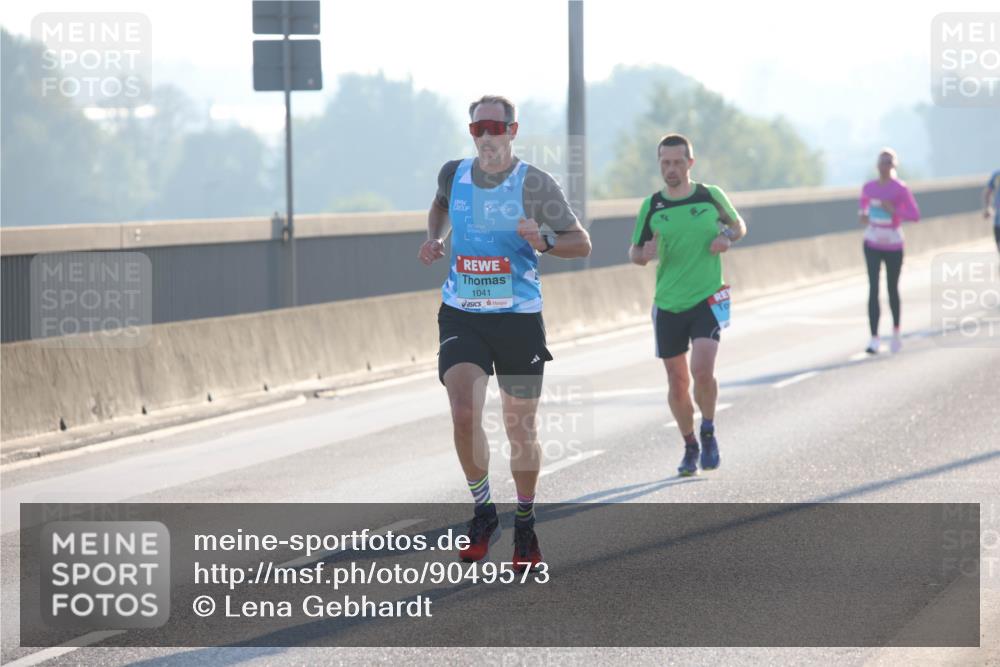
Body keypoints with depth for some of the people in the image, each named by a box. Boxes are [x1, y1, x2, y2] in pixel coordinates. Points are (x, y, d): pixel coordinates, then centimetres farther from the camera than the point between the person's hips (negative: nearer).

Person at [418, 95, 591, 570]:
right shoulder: (453, 174, 2)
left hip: (519, 318, -2)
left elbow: (581, 243, -4)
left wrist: (544, 241, -24)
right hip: (461, 317, 2)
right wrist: (433, 237, 8)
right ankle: (483, 512, 3)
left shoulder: (535, 184, -8)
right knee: (464, 414, -18)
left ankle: (525, 526, 27)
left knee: (520, 428, 7)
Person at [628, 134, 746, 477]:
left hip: (708, 300, -2)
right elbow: (635, 253, 9)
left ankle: (709, 432, 5)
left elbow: (738, 224, 17)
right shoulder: (651, 206, 2)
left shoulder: (711, 196, 0)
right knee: (677, 382, 6)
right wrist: (645, 253, -15)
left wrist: (727, 237, -6)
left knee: (702, 371, -19)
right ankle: (690, 446, 24)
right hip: (667, 305, 2)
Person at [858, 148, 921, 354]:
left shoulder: (900, 189, -10)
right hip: (872, 244, 2)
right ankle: (874, 338, -17)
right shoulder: (868, 187, 3)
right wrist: (863, 215, 2)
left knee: (892, 289, 11)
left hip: (893, 245, -2)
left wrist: (894, 210, -25)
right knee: (873, 288, -11)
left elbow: (915, 215, -12)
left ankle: (896, 331, 36)